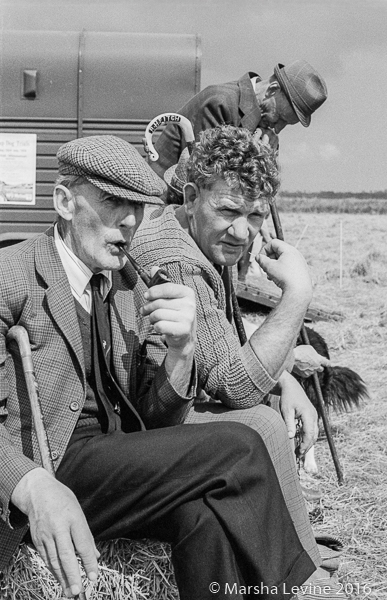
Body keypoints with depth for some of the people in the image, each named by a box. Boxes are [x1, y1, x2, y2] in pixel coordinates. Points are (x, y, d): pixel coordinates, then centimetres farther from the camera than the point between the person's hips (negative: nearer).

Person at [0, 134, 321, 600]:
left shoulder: (129, 286, 12)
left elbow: (155, 420, 7)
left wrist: (180, 349, -14)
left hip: (115, 469, 5)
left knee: (201, 508, -28)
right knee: (237, 448, -19)